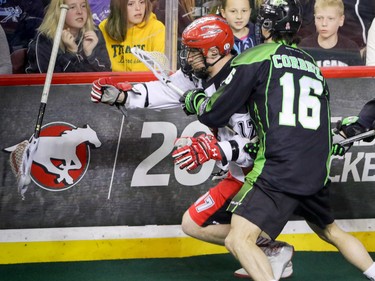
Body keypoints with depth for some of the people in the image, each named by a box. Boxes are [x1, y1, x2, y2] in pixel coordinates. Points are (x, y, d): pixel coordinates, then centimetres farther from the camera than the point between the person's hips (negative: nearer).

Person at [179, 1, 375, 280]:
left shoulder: (256, 57, -1)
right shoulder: (313, 64, 18)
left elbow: (215, 115, -1)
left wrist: (195, 100, 18)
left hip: (278, 171, -7)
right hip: (318, 173, 7)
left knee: (239, 240, -11)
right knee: (331, 231, 29)